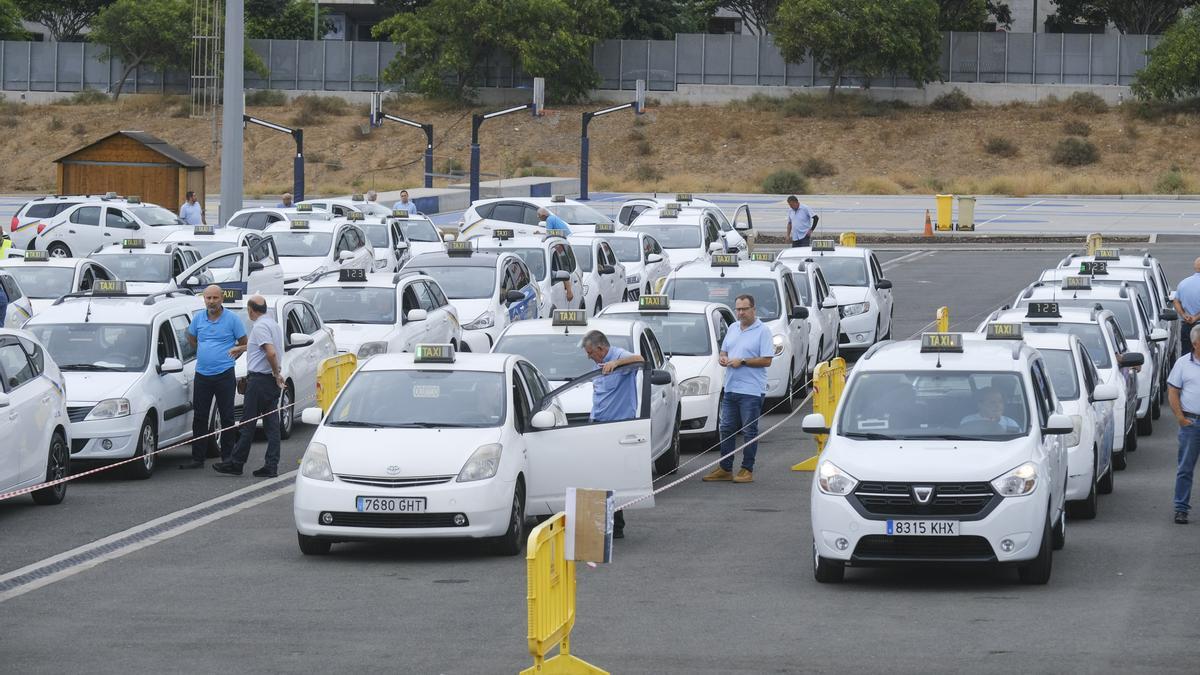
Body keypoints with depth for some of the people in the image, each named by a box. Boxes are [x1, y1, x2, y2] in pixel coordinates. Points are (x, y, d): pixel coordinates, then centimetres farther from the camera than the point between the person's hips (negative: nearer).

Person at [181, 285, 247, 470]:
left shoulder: (232, 319, -3)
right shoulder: (198, 318, 7)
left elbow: (244, 343, 4)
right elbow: (191, 339, 22)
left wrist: (227, 356, 4)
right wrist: (206, 353, 13)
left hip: (224, 376, -4)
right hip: (202, 375, 4)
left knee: (227, 418, 1)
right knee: (199, 418, 4)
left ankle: (227, 458, 6)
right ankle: (197, 459, 9)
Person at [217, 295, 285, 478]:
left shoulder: (260, 326, -14)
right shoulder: (272, 324, 16)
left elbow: (271, 352, -26)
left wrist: (276, 373, -14)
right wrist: (242, 348, 46)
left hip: (259, 379, -9)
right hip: (272, 381, 9)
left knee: (248, 424, -2)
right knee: (272, 424, 5)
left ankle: (236, 463, 4)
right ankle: (271, 466, 3)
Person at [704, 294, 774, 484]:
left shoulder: (762, 331, -8)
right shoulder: (733, 328, 14)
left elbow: (766, 360, -13)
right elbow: (724, 351, 23)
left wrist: (742, 361, -16)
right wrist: (722, 359, 0)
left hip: (751, 390, -7)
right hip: (731, 388, 7)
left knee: (749, 431, -1)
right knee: (727, 429, 10)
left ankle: (747, 470, 4)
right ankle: (725, 469, 17)